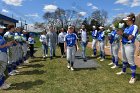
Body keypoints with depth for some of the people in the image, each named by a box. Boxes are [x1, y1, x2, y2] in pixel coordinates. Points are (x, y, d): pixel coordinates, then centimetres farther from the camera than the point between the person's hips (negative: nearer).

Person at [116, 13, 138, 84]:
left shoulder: (135, 27, -11)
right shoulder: (126, 28, 12)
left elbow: (131, 37, -20)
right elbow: (124, 36, 9)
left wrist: (123, 34, -20)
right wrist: (120, 33, -8)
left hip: (129, 46, -8)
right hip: (123, 45, 8)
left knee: (131, 62, -4)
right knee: (124, 60, 22)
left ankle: (133, 77, 5)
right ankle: (123, 71, 40)